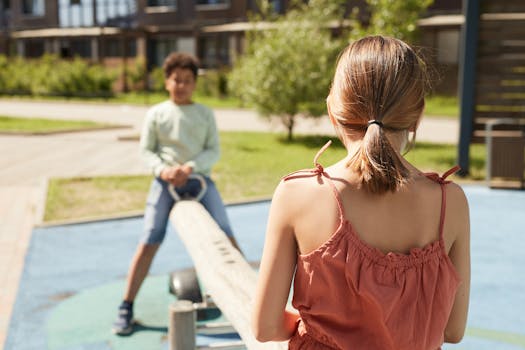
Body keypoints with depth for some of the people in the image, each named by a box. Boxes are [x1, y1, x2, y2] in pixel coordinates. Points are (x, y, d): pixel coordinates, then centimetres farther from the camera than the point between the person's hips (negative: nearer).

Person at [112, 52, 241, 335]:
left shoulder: (205, 114, 7)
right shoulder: (156, 114, 5)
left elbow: (213, 150, 2)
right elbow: (146, 150, 4)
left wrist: (190, 167, -14)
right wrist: (163, 169, -15)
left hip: (199, 179, 1)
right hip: (165, 181, -1)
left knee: (225, 237, -6)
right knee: (149, 242, -5)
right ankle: (126, 307, 5)